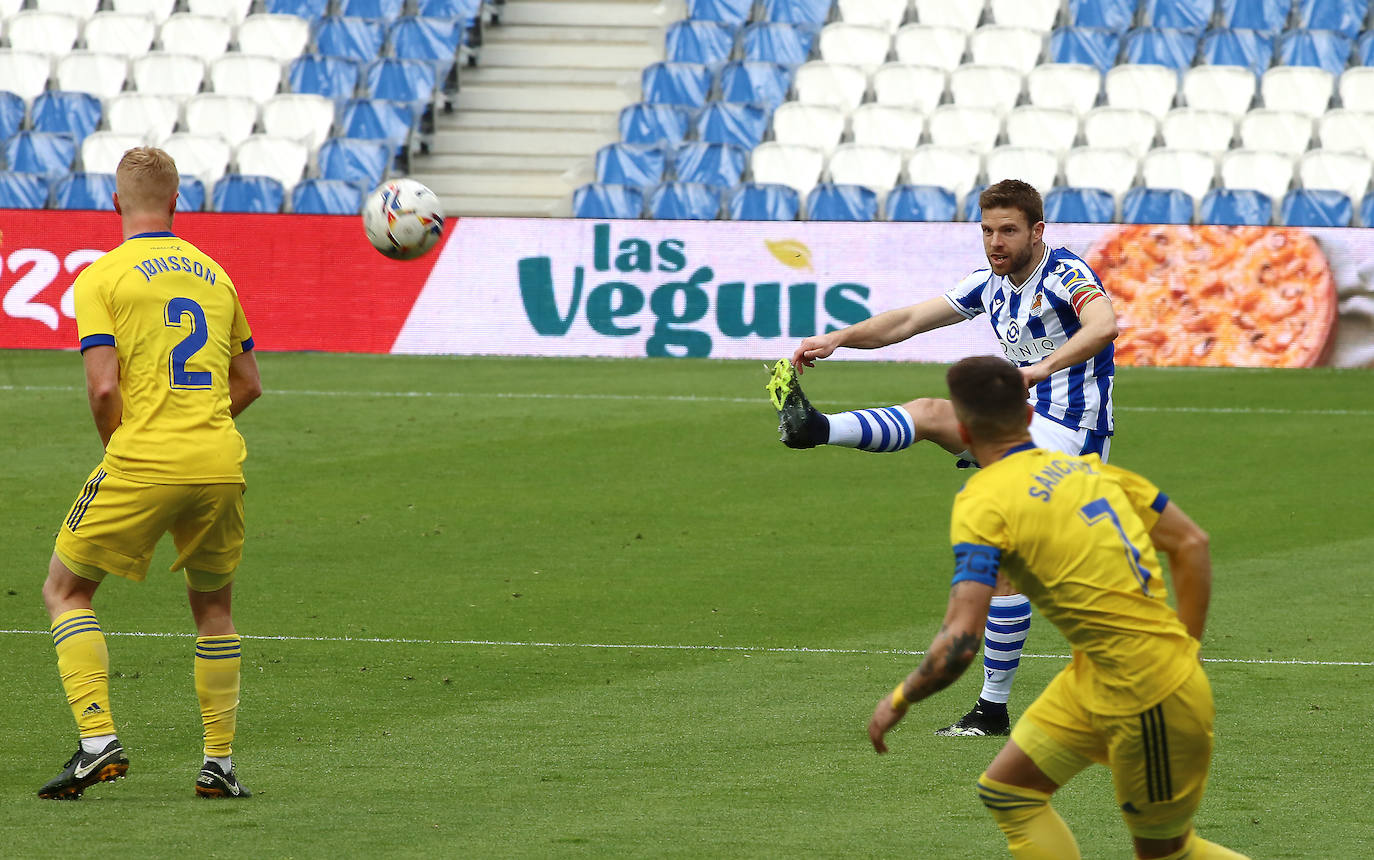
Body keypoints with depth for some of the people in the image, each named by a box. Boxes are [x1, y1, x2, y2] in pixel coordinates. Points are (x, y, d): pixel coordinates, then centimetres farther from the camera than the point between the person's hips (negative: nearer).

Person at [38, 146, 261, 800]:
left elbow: (104, 388, -11)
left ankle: (98, 739, -6)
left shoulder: (100, 278, -2)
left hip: (142, 461, -4)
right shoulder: (213, 273, 14)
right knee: (213, 605, 21)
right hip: (220, 463, 4)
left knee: (65, 591, 10)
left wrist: (118, 449, 5)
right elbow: (248, 384, 17)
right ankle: (220, 764, 17)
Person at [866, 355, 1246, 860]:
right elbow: (1191, 543, 10)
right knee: (1006, 790, 15)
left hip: (1148, 699, -8)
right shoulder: (1086, 466, 6)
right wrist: (1185, 647, 17)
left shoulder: (981, 502, -16)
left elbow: (959, 642, -23)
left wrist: (899, 701, -6)